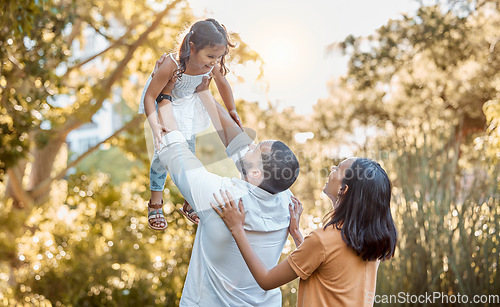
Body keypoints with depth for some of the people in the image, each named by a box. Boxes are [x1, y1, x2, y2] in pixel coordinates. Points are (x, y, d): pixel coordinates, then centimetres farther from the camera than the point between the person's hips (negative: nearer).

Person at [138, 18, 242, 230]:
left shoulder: (213, 64, -27)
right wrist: (155, 126, -44)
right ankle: (156, 204, 21)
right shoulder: (171, 65, -41)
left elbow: (222, 84, -4)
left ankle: (189, 205, 29)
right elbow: (150, 96, -31)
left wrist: (232, 112, 5)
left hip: (188, 105, 4)